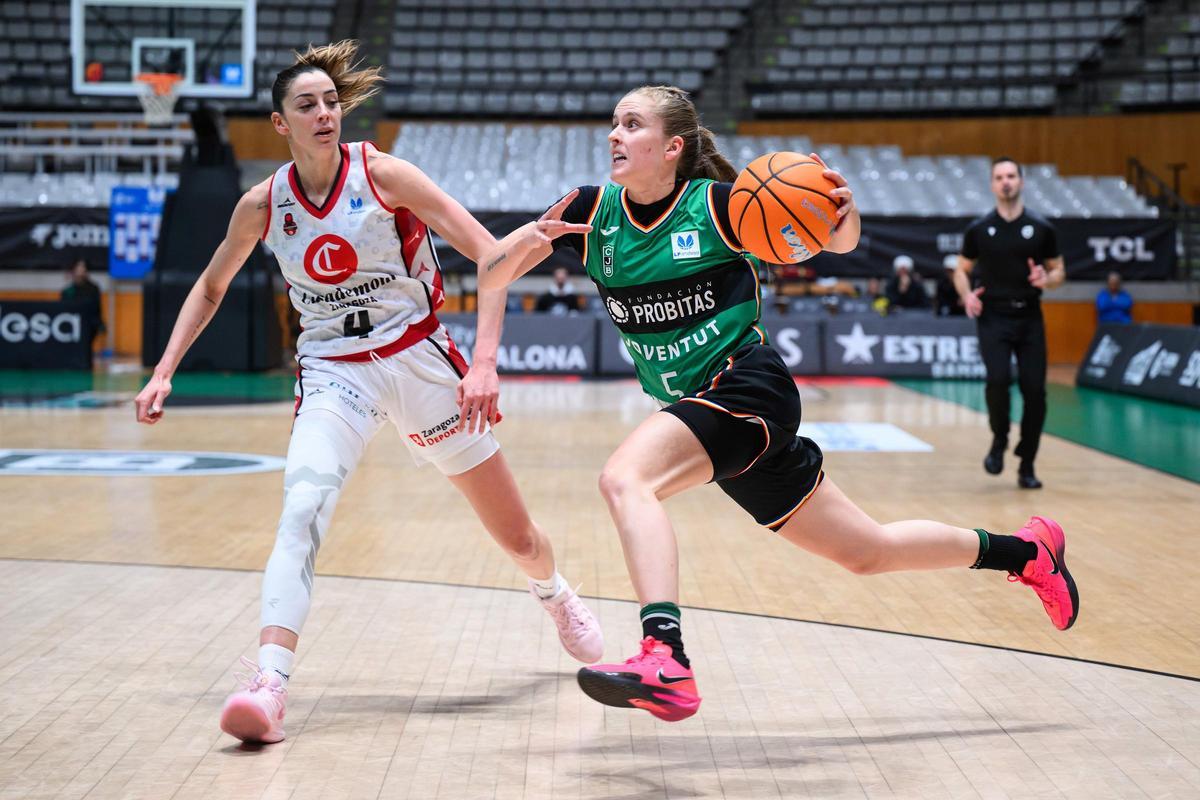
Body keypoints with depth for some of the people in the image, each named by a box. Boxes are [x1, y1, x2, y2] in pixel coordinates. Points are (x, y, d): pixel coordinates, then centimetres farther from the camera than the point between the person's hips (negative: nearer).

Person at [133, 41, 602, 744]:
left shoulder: (382, 174, -12)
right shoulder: (263, 204, -3)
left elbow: (490, 252, -15)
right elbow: (211, 288, 15)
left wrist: (485, 363, -25)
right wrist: (164, 371, 5)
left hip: (420, 359, -1)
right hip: (334, 370, 1)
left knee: (516, 534, 10)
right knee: (303, 507, -29)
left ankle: (559, 597, 44)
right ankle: (268, 685, -36)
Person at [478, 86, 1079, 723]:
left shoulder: (717, 203, -10)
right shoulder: (591, 211, 3)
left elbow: (839, 243, 0)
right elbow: (489, 275, 1)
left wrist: (845, 210, -23)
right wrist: (526, 242, -19)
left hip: (747, 388, -6)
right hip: (701, 412, 6)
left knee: (624, 477, -31)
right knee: (867, 552, 14)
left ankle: (664, 663, -43)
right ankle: (1026, 551, 32)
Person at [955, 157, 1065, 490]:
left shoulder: (1041, 228, 3)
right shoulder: (978, 229, 3)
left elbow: (1059, 270, 10)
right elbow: (962, 270, 12)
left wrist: (1047, 279, -13)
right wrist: (967, 295, -8)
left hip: (1030, 318, 1)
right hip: (993, 317, -1)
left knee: (1034, 390, -4)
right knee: (998, 378, -22)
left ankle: (1027, 466, 10)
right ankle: (999, 440, 6)